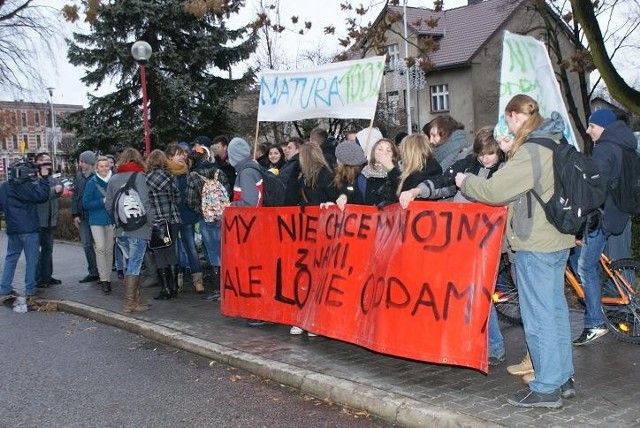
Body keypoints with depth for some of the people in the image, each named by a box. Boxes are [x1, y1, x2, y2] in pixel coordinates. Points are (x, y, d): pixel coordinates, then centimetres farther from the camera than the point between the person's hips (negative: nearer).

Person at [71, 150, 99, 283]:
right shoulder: (79, 175, 8)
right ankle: (93, 273, 19)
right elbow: (75, 195, 12)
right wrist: (75, 214, 7)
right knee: (87, 245, 10)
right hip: (83, 217, 6)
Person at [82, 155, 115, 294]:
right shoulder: (92, 183, -4)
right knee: (100, 247, -14)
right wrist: (103, 201, -15)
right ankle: (103, 279, -9)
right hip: (97, 220, -3)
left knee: (109, 249, 7)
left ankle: (107, 278, 16)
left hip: (111, 219, 3)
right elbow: (86, 203, -6)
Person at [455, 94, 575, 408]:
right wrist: (512, 150, 15)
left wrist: (465, 181, -3)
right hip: (557, 240, 10)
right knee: (555, 310, 16)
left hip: (535, 245, -10)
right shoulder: (555, 145, 11)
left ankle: (546, 389, 6)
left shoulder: (530, 152, -19)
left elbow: (494, 191, -20)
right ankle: (563, 379, 26)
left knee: (538, 316, -2)